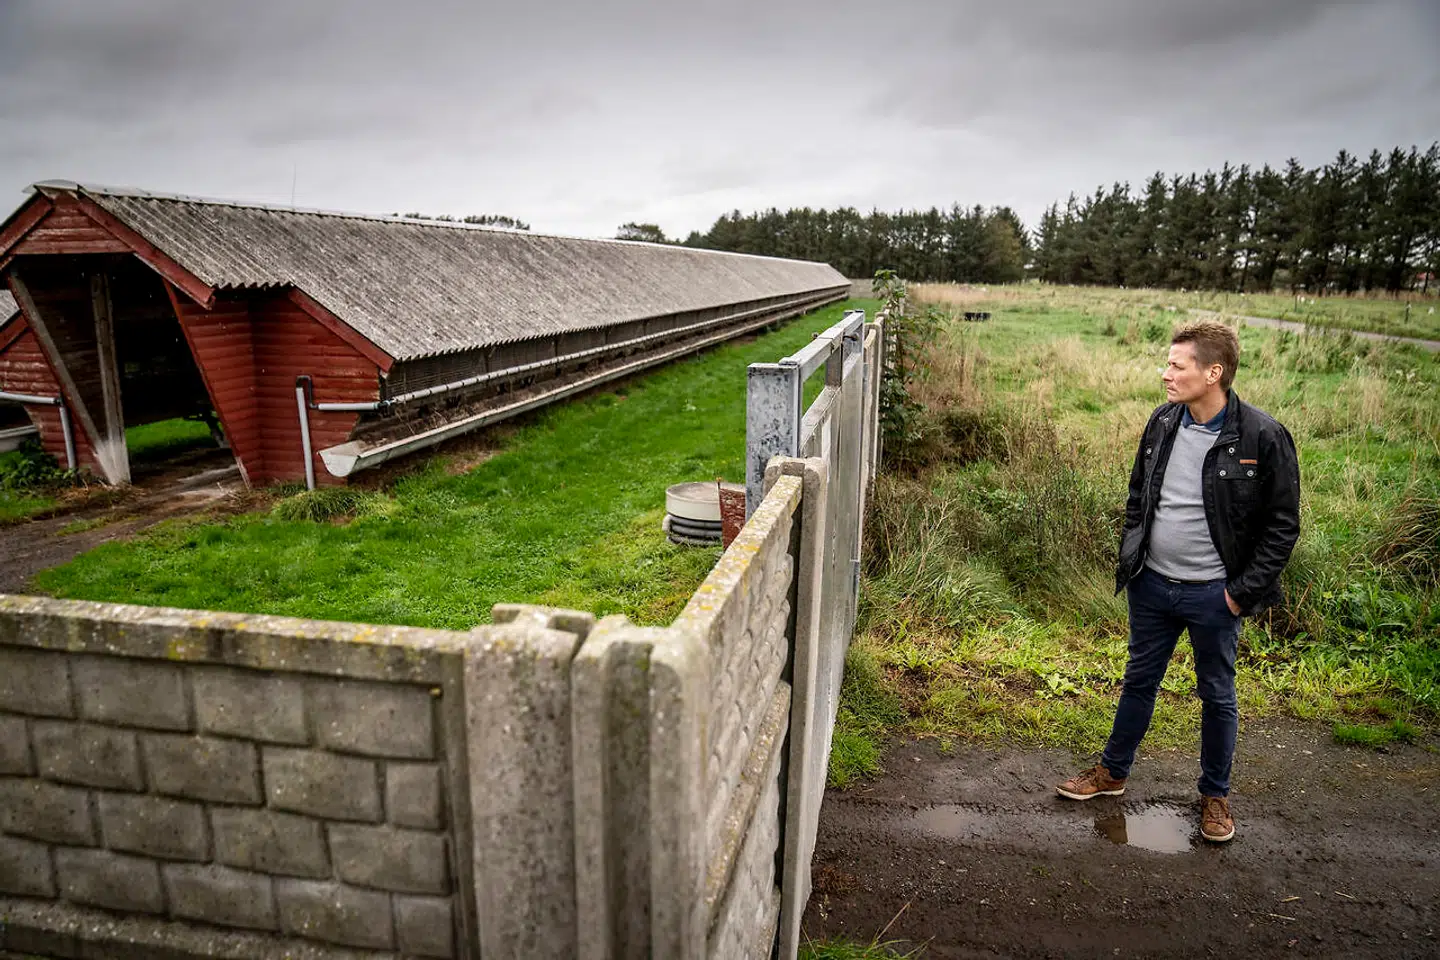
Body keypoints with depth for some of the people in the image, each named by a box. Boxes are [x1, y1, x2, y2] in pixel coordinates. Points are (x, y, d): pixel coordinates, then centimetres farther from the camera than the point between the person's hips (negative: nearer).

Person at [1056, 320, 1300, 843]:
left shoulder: (1263, 437, -17)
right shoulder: (1163, 422, -1)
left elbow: (1283, 525, -10)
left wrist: (1244, 592, -12)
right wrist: (1129, 559, 7)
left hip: (1213, 595, -4)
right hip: (1152, 585, 4)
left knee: (1217, 695, 14)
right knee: (1139, 682, 19)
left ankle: (1215, 794, 34)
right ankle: (1112, 772, 36)